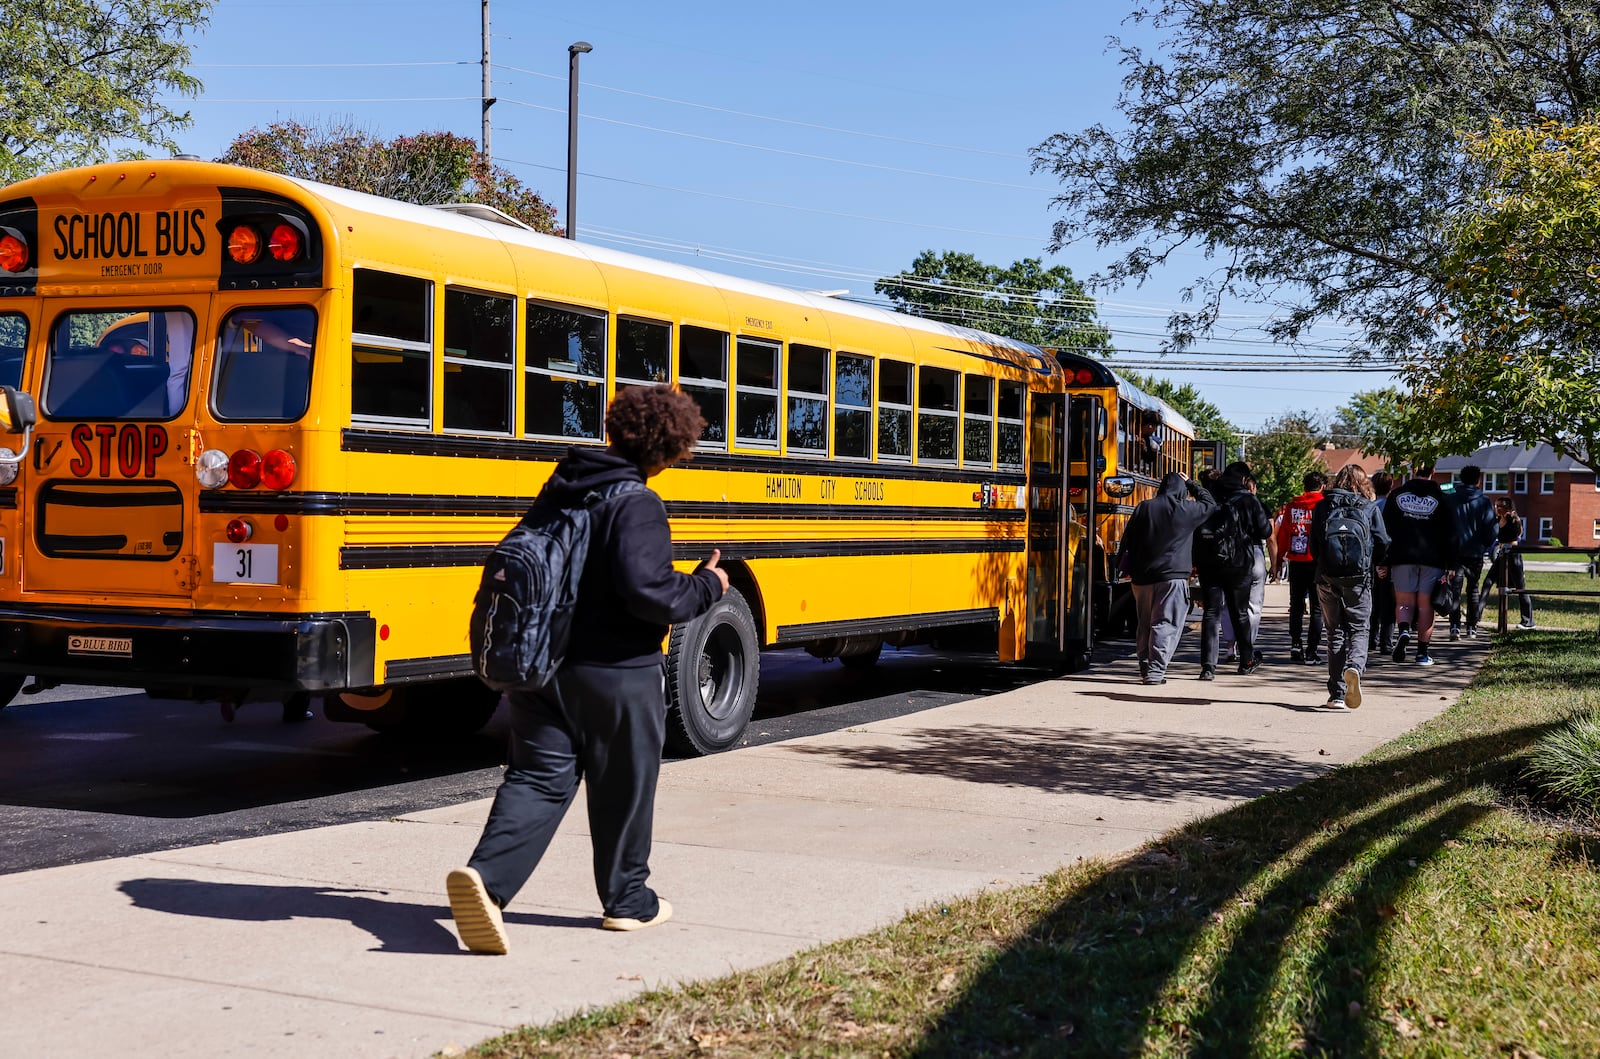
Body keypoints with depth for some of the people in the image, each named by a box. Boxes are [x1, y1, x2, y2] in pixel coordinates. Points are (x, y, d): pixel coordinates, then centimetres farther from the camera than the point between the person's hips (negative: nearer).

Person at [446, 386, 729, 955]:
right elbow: (647, 590, -27)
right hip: (617, 674, -6)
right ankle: (627, 900, 25)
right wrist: (706, 588, -10)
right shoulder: (636, 505, -19)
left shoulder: (560, 487, 7)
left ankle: (485, 876, -16)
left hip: (543, 662, 6)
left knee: (539, 777, 5)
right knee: (623, 788, 11)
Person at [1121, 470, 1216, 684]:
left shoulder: (1143, 508, 6)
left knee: (1145, 625, 15)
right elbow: (1210, 504, 14)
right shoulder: (1185, 510, -4)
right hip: (1172, 577, -4)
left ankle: (1145, 668, 21)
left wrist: (1131, 569, 12)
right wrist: (1191, 484, 22)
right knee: (1166, 624, -5)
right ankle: (1155, 671, -14)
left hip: (1143, 577, 4)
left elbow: (1127, 541, 6)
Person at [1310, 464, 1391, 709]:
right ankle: (1354, 666, -27)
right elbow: (1383, 544, 0)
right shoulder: (1370, 508, 1)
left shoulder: (1322, 506, 3)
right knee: (1358, 629, 5)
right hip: (1359, 578, -1)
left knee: (1335, 633, 9)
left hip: (1327, 578, 1)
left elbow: (1313, 544, 3)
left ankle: (1337, 694, 5)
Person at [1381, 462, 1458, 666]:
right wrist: (1451, 565, 4)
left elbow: (1386, 529, 4)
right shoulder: (1442, 499, 2)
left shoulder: (1396, 495, 4)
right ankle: (1423, 653, 6)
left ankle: (1404, 631, -23)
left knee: (1404, 602, 7)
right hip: (1432, 559, 0)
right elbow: (1450, 535, 1)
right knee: (1425, 604, 5)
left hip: (1402, 557, 0)